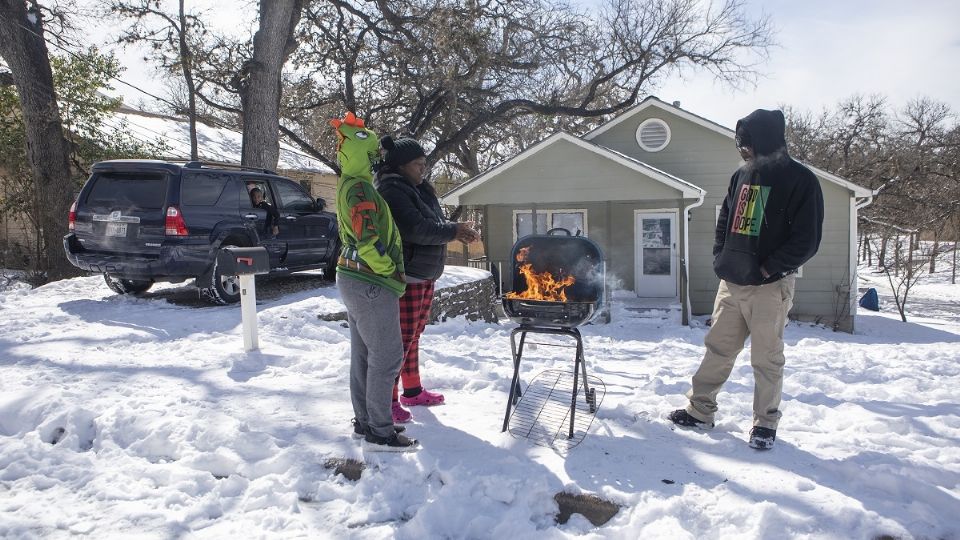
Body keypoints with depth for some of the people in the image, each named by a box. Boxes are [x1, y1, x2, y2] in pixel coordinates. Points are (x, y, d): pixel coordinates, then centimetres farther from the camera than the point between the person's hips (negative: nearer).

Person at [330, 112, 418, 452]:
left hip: (352, 279, 10)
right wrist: (391, 271, -13)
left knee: (363, 355, 16)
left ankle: (364, 422, 26)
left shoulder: (348, 185, 15)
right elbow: (369, 241, -24)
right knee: (387, 358, -4)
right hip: (372, 284, -10)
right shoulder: (360, 189, -18)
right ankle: (379, 434, 3)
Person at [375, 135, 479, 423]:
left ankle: (413, 391, 30)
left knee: (414, 335, 17)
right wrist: (454, 232, -15)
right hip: (404, 277, -9)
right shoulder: (391, 192, -17)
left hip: (424, 275, 9)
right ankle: (388, 401, 7)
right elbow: (416, 230, -25)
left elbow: (434, 223, 17)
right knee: (402, 338, -4)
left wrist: (457, 229, -3)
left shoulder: (420, 189, 14)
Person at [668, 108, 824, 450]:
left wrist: (768, 269, -16)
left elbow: (806, 240, -12)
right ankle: (700, 410, 22)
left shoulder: (800, 181, -7)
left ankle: (765, 424, 18)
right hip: (731, 283, 6)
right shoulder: (742, 176, 11)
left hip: (770, 287, -6)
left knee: (766, 359, 4)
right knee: (717, 349, 11)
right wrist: (721, 260, 6)